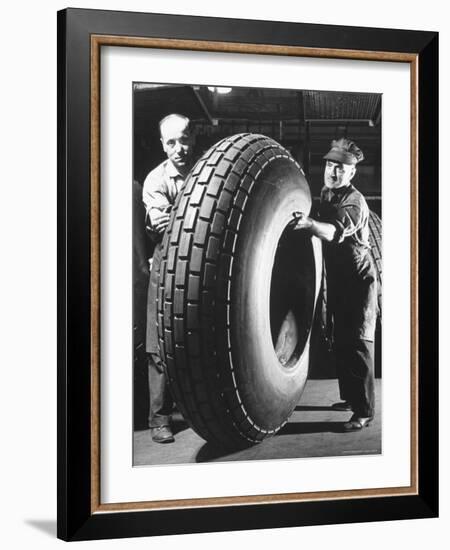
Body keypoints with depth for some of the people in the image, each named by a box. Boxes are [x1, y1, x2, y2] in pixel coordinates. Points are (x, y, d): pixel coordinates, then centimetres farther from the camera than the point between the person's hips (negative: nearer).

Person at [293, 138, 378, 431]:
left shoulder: (354, 201, -18)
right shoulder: (325, 195, 8)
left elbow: (337, 231, -37)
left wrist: (310, 223, -54)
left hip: (359, 278, -8)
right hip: (337, 277, 8)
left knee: (358, 343, -11)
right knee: (341, 340, 14)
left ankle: (364, 411, -10)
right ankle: (350, 396, 26)